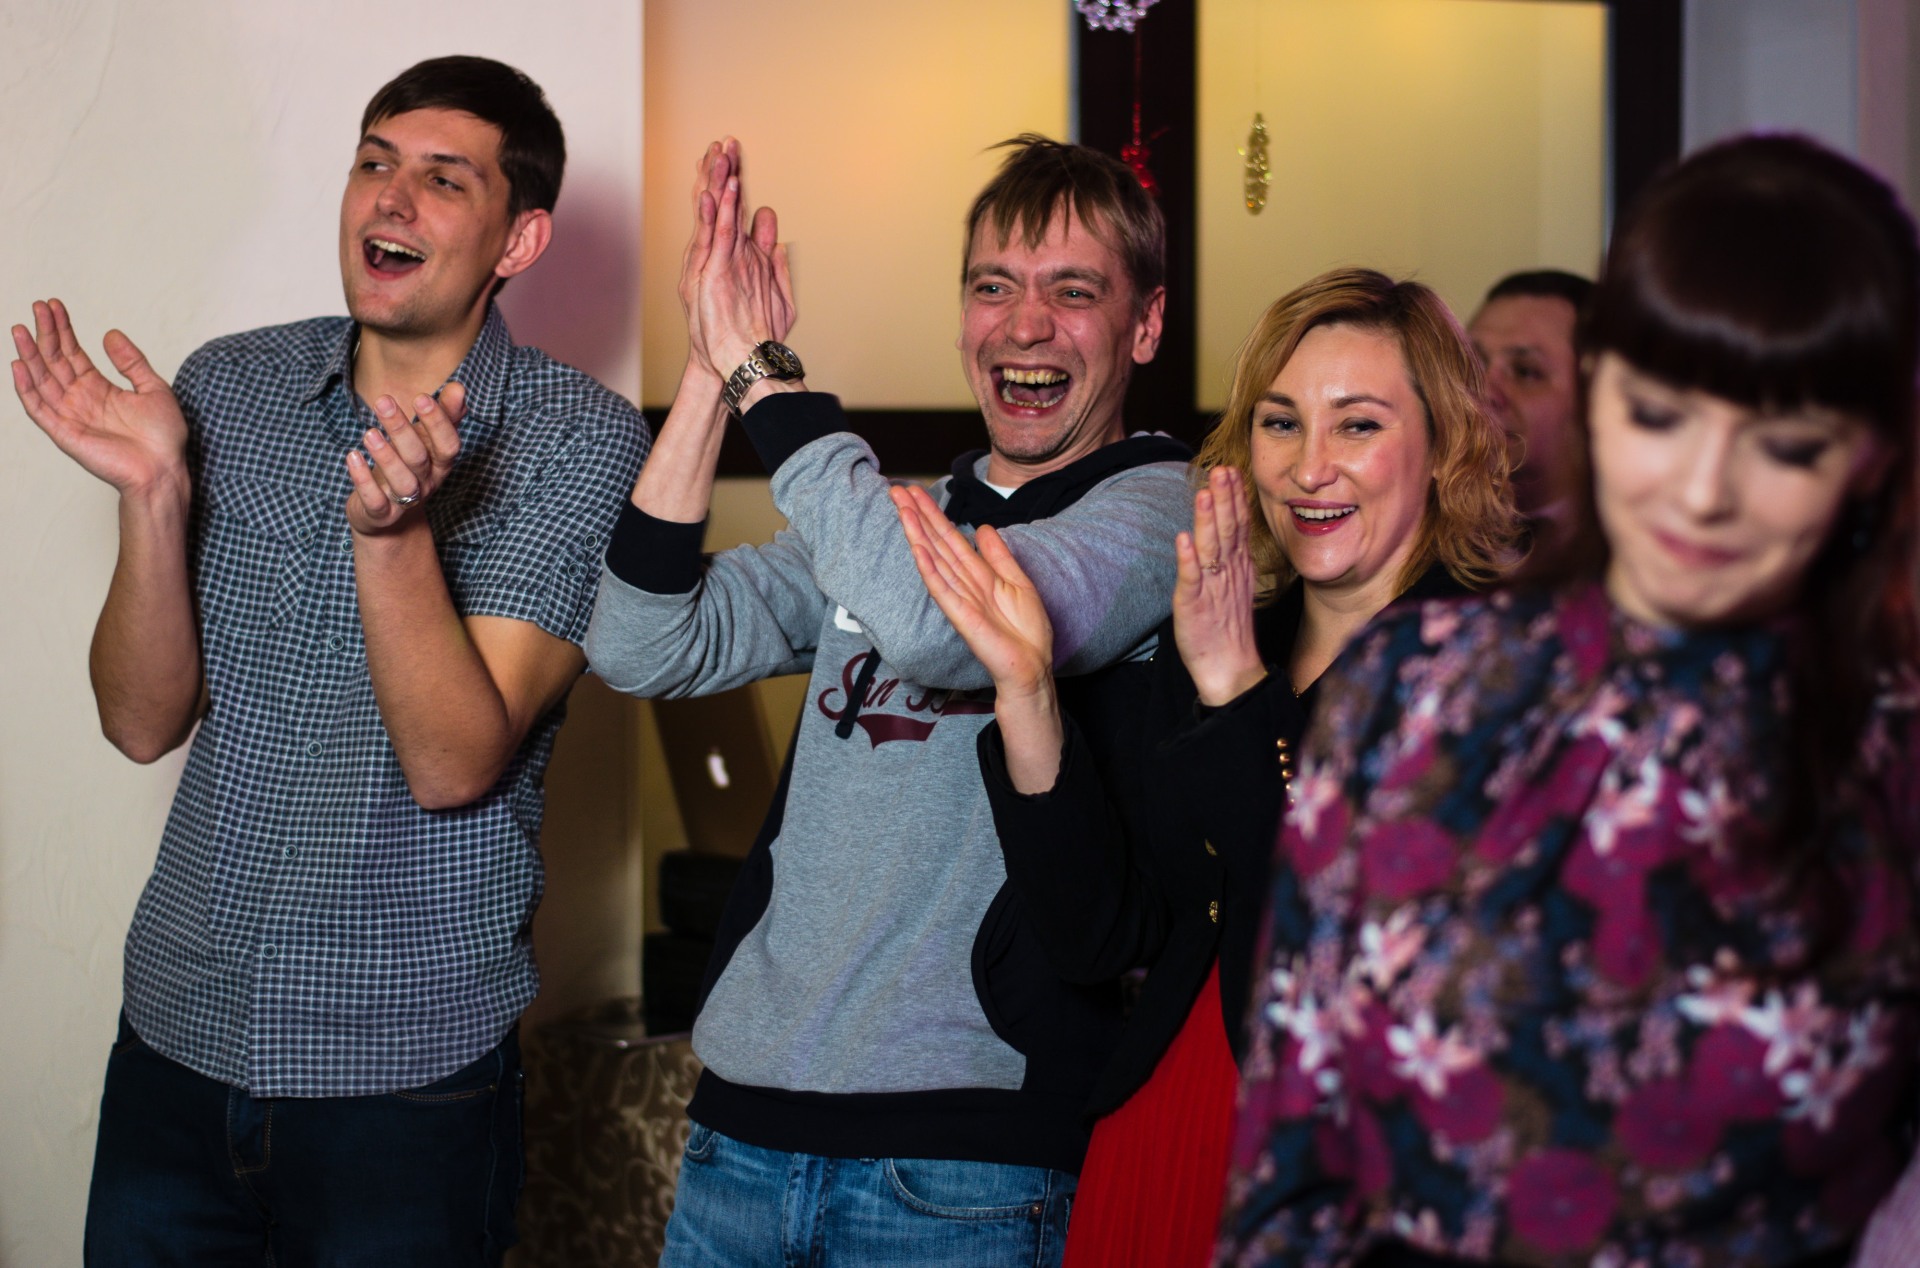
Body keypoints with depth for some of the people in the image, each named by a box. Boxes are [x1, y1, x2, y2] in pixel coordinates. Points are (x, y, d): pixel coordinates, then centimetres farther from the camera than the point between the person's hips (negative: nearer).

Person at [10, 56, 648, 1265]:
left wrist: (392, 529, -33)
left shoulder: (581, 440, -11)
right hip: (178, 1031, 4)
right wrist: (154, 494, -16)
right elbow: (145, 722, -1)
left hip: (409, 1072, -4)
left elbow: (454, 766, -19)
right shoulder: (227, 386, 1)